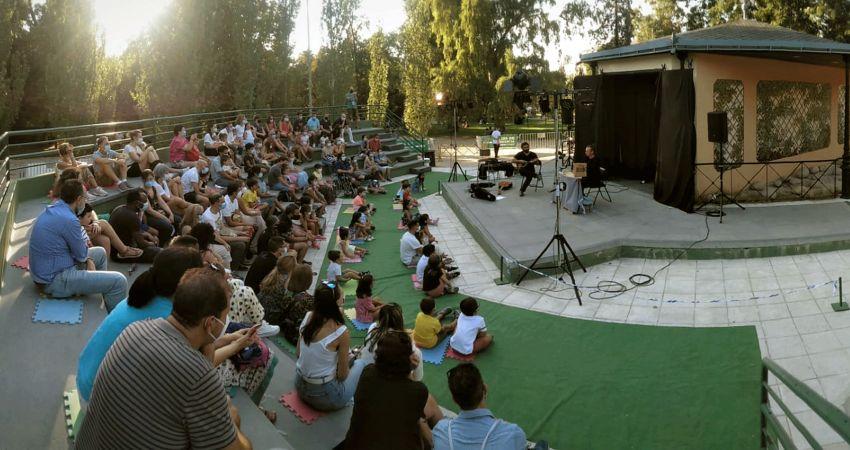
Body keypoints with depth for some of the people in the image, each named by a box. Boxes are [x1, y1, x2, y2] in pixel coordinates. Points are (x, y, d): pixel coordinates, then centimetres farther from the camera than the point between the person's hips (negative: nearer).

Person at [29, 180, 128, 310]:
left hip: (44, 273, 11)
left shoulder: (51, 210, 5)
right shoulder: (69, 220, -25)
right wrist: (84, 236, 7)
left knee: (100, 253, 26)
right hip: (55, 282, -11)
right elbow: (82, 255, -11)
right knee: (119, 281, -17)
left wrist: (88, 260, 5)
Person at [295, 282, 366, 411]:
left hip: (300, 388, 6)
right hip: (325, 398, -6)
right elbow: (342, 375, -14)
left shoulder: (308, 317, -7)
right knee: (360, 364, 19)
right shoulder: (342, 332, -24)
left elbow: (298, 353, 5)